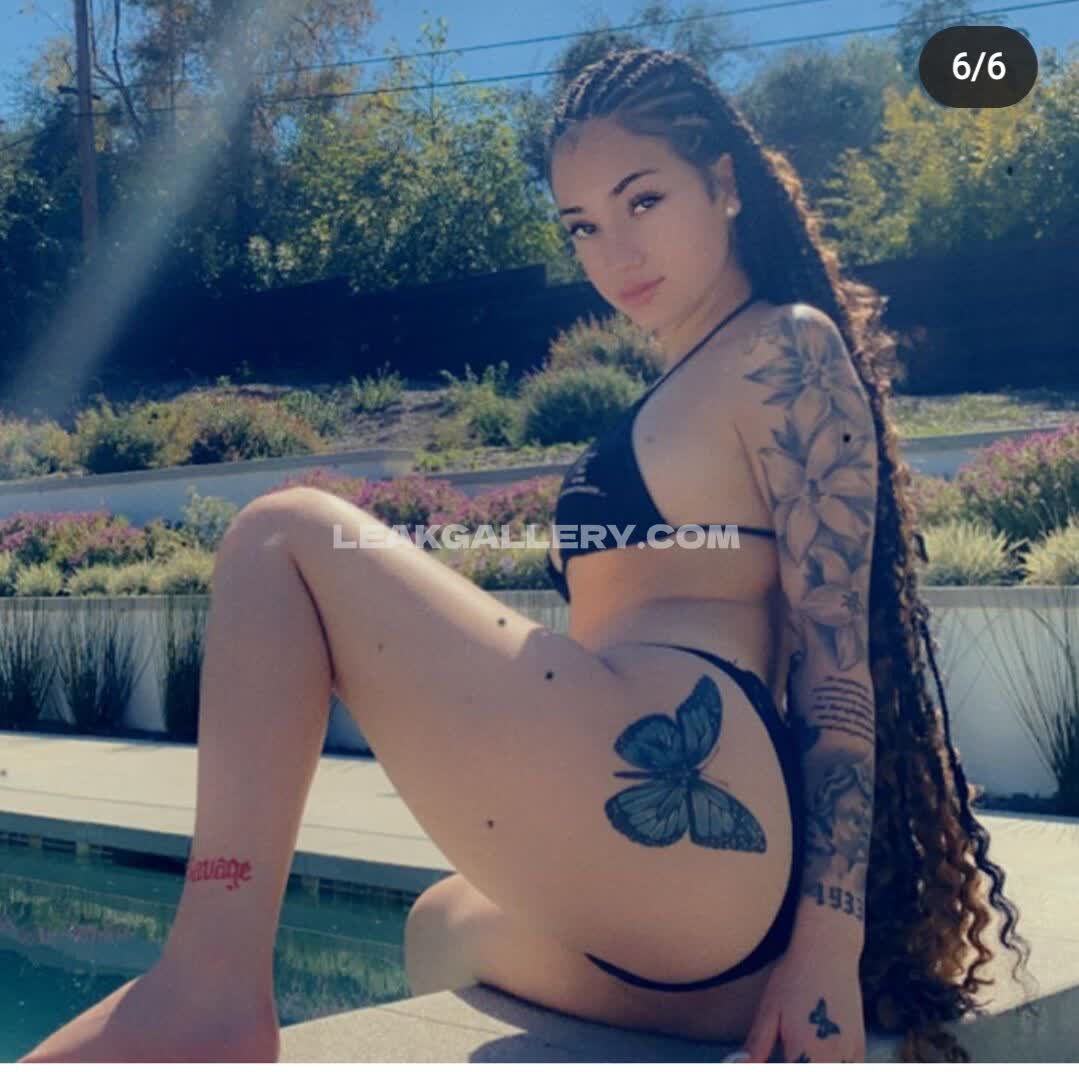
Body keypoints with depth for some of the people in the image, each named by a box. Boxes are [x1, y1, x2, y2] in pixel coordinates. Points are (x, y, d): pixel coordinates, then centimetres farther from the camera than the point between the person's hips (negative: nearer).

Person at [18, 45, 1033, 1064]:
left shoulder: (788, 348, 0)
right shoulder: (685, 389, 27)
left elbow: (835, 654, -10)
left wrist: (832, 943, -15)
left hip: (681, 803, -11)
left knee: (287, 536, -7)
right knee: (439, 927, 39)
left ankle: (207, 985, -17)